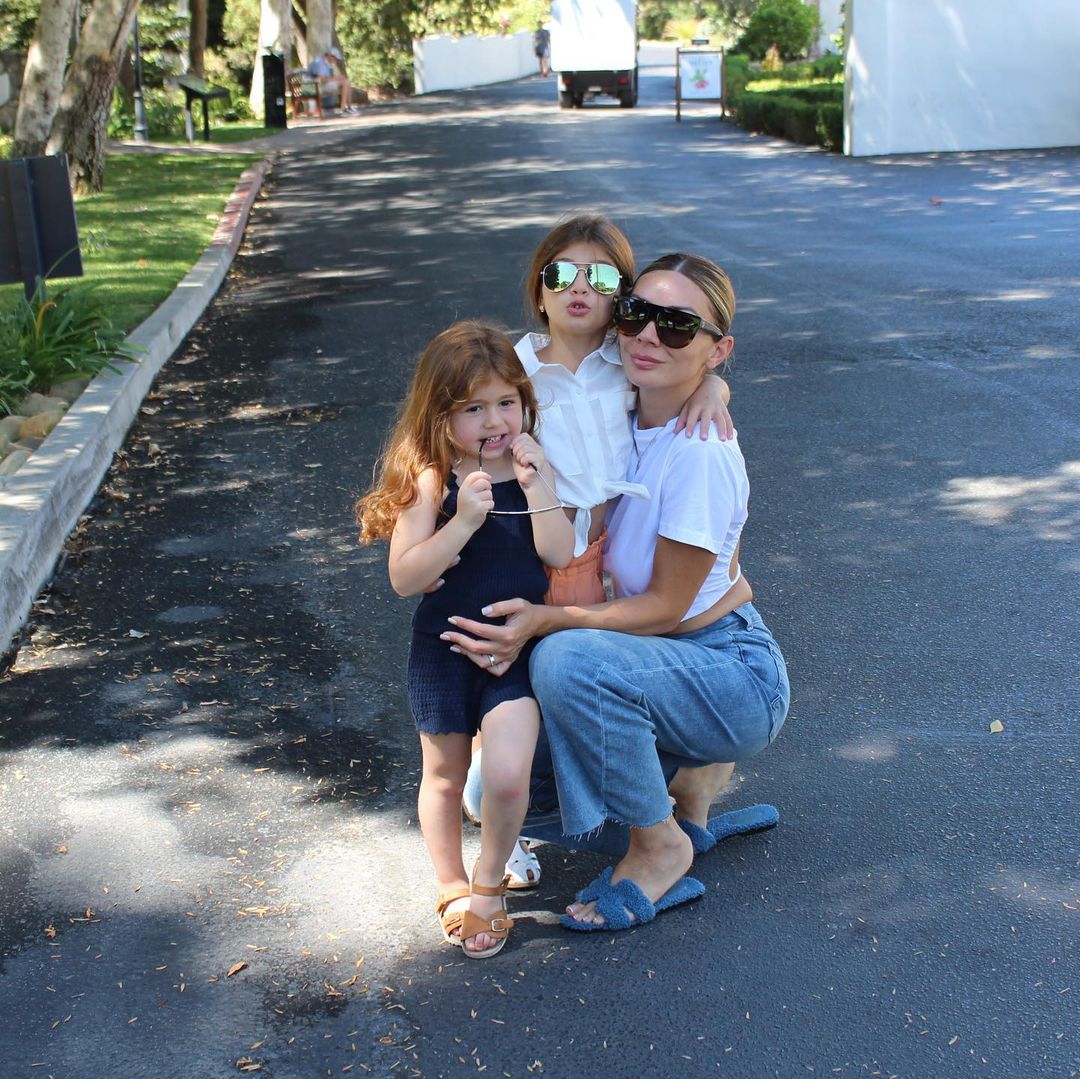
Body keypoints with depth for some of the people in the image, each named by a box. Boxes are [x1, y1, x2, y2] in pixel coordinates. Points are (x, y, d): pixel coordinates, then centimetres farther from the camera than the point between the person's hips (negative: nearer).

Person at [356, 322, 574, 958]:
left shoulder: (535, 469, -1)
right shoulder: (431, 480, -10)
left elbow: (562, 558, -9)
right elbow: (405, 578, -15)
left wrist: (539, 487, -18)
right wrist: (464, 521, -25)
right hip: (446, 645, 0)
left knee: (507, 775, -15)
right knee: (445, 778, 14)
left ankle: (490, 882, 14)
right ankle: (453, 889, 39)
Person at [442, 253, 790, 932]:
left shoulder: (698, 451, -24)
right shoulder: (627, 419, 0)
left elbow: (666, 606, -19)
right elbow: (597, 560, 9)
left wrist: (545, 621, -25)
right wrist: (525, 624, -5)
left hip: (739, 678, -8)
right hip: (680, 655, 8)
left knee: (570, 659, -33)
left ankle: (661, 847, -11)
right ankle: (694, 764, 20)